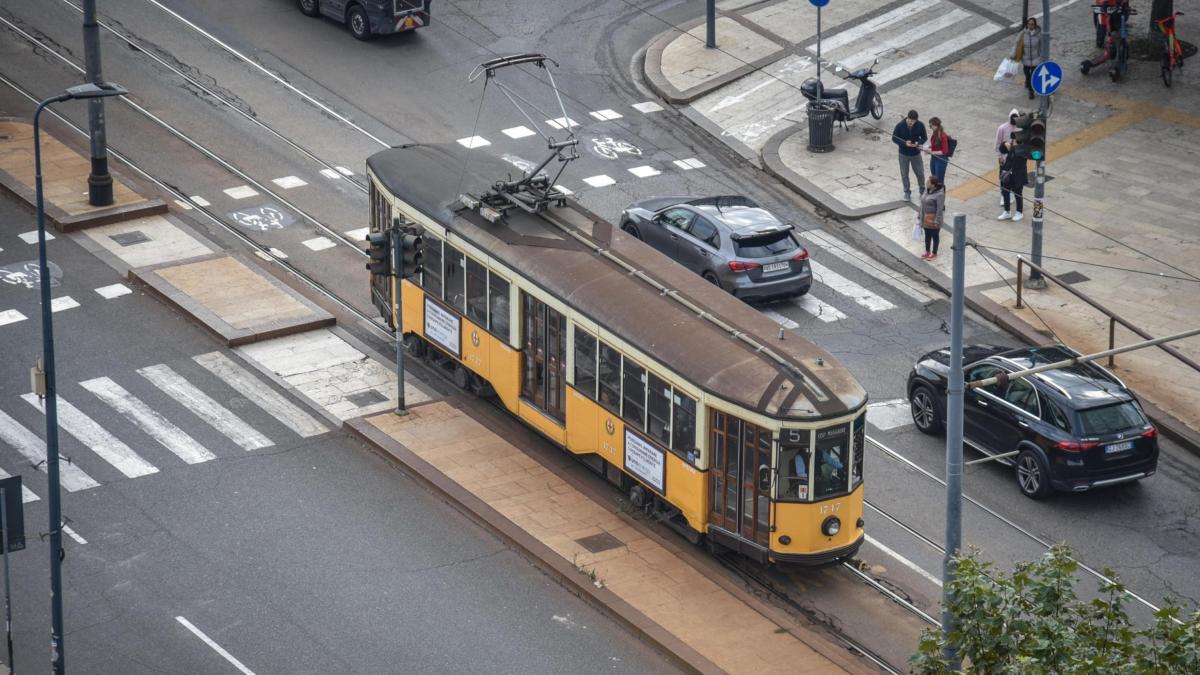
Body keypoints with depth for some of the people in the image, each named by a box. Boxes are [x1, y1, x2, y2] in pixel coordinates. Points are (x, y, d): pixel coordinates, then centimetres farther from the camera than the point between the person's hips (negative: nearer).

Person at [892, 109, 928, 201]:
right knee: (904, 174, 11)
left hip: (916, 153, 1)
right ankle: (907, 192, 31)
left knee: (920, 173, 12)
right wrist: (904, 143, -27)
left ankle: (922, 190, 37)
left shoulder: (920, 125, -14)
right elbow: (894, 138, -11)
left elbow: (924, 137, -2)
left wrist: (919, 143, -25)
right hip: (904, 154, -1)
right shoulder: (900, 126, -19)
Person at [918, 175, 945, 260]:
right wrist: (919, 215, 13)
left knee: (935, 236, 8)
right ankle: (927, 252, 33)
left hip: (933, 219, -8)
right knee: (927, 235, 19)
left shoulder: (939, 194, -22)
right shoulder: (927, 191, 4)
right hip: (925, 218, 8)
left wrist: (937, 221, -21)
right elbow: (923, 204, 12)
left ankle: (934, 254, 21)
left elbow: (940, 209, -21)